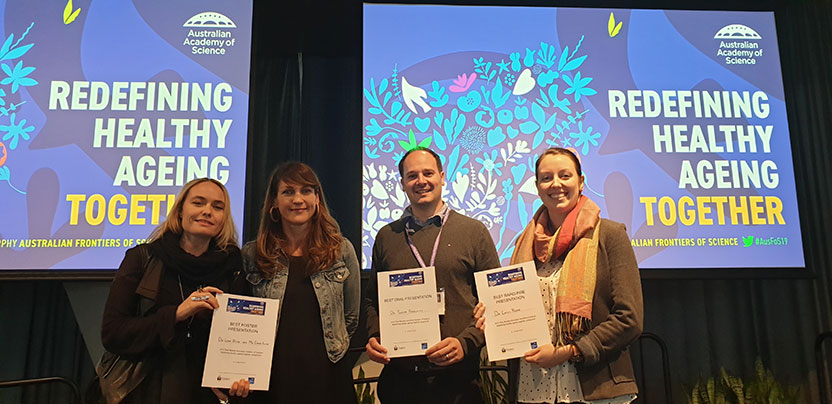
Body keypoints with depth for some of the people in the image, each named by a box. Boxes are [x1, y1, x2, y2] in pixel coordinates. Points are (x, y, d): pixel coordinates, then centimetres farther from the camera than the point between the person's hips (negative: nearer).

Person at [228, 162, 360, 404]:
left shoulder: (341, 250, 0)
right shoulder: (252, 255, 0)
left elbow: (352, 318, 7)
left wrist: (328, 349, 8)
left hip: (328, 377, 0)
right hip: (270, 380, 0)